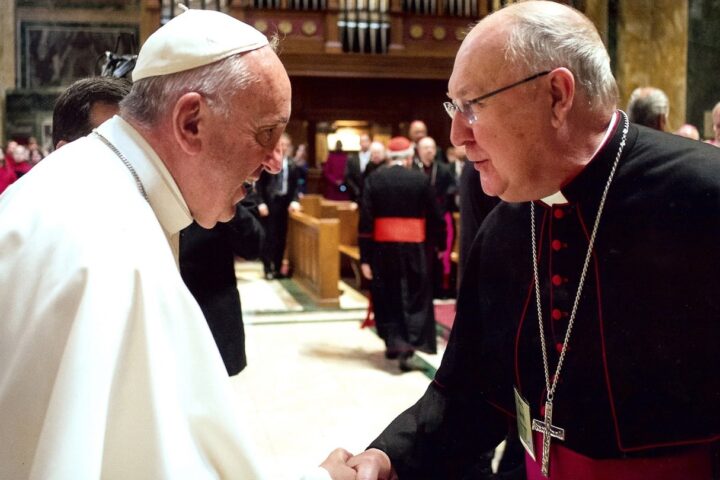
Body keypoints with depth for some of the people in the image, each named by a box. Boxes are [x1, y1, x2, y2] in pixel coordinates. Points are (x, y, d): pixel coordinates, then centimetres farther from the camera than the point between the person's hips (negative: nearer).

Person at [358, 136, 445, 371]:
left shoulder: (374, 179, -2)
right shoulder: (421, 179, -4)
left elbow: (365, 220, -6)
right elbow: (434, 217, 0)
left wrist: (365, 257, -3)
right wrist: (439, 243, 14)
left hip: (382, 247, 1)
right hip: (413, 247, -1)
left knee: (387, 297, 16)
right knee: (414, 298, 6)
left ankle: (393, 343, 22)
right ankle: (408, 349, -4)